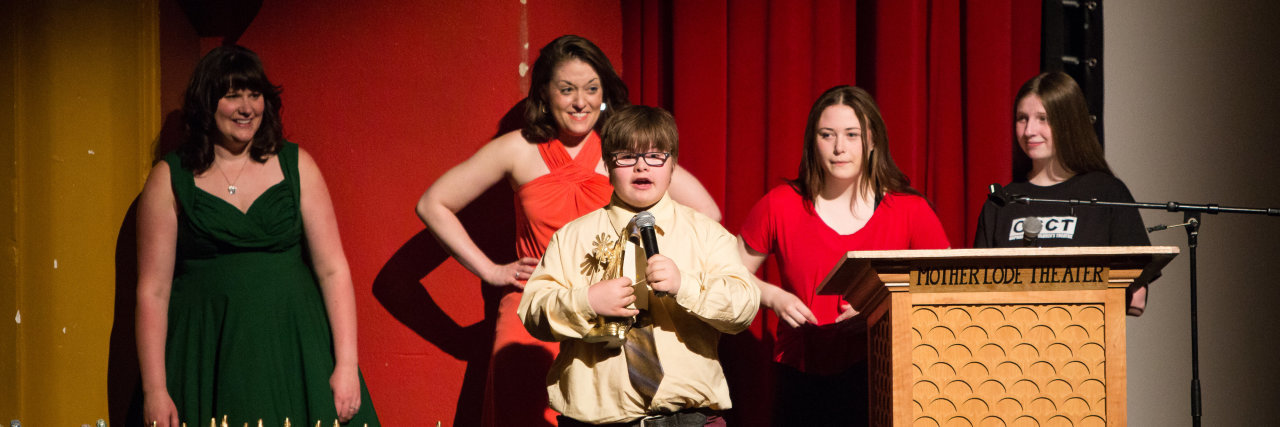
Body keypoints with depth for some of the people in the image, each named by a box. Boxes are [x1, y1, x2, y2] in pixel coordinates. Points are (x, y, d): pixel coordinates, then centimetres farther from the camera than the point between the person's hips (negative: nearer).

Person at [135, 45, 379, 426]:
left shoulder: (296, 166, 6)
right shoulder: (170, 178, 2)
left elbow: (333, 270, 3)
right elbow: (153, 290, -1)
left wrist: (347, 365, -5)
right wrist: (154, 390, -7)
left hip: (294, 350, 1)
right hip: (208, 358, -1)